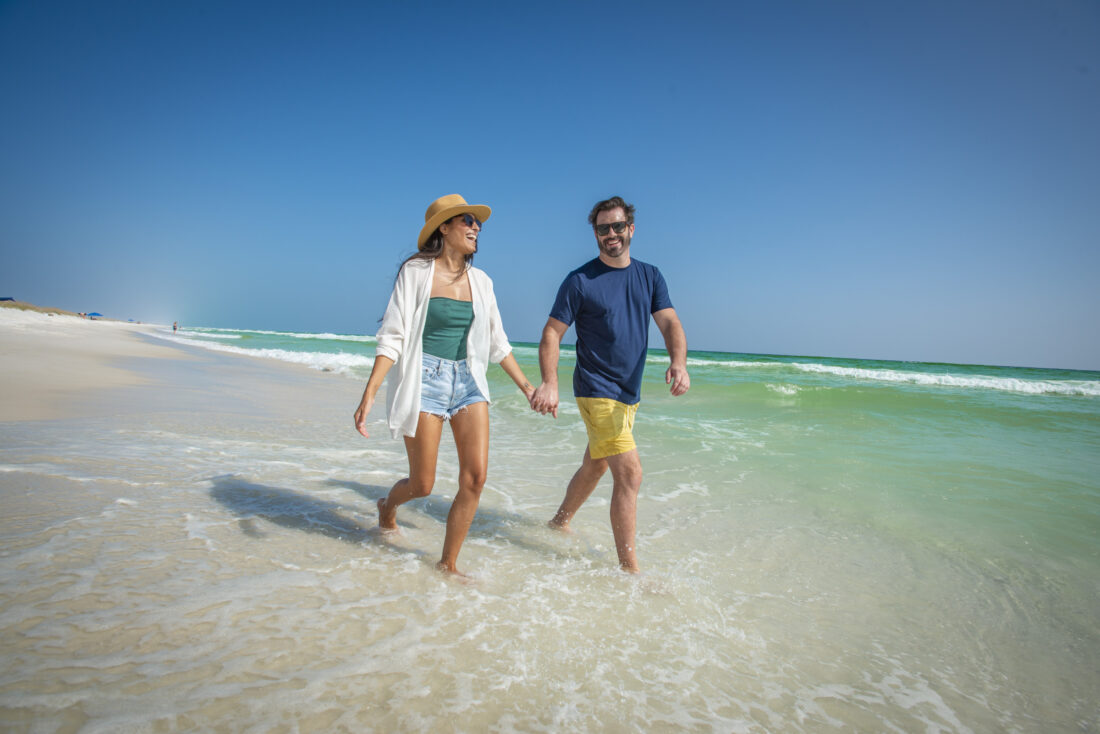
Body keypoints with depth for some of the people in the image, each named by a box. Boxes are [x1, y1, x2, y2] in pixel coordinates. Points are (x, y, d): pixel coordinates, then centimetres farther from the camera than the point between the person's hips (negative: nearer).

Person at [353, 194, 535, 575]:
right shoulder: (415, 272, -4)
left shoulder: (481, 281, 9)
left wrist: (526, 386, 16)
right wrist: (369, 394, -18)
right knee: (422, 485, 4)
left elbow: (497, 342, 16)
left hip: (468, 381, 5)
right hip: (424, 380, -4)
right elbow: (392, 337, -9)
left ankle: (447, 565, 12)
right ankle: (388, 505, 41)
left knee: (475, 476, -7)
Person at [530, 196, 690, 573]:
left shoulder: (650, 276, 7)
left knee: (594, 467, 20)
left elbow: (669, 323, -4)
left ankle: (560, 522, 43)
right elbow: (552, 333, -7)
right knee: (630, 473, -13)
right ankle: (629, 569, -1)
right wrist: (549, 384, -22)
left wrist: (678, 362, -24)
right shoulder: (580, 281, -7)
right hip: (596, 390, -6)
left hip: (629, 393, 6)